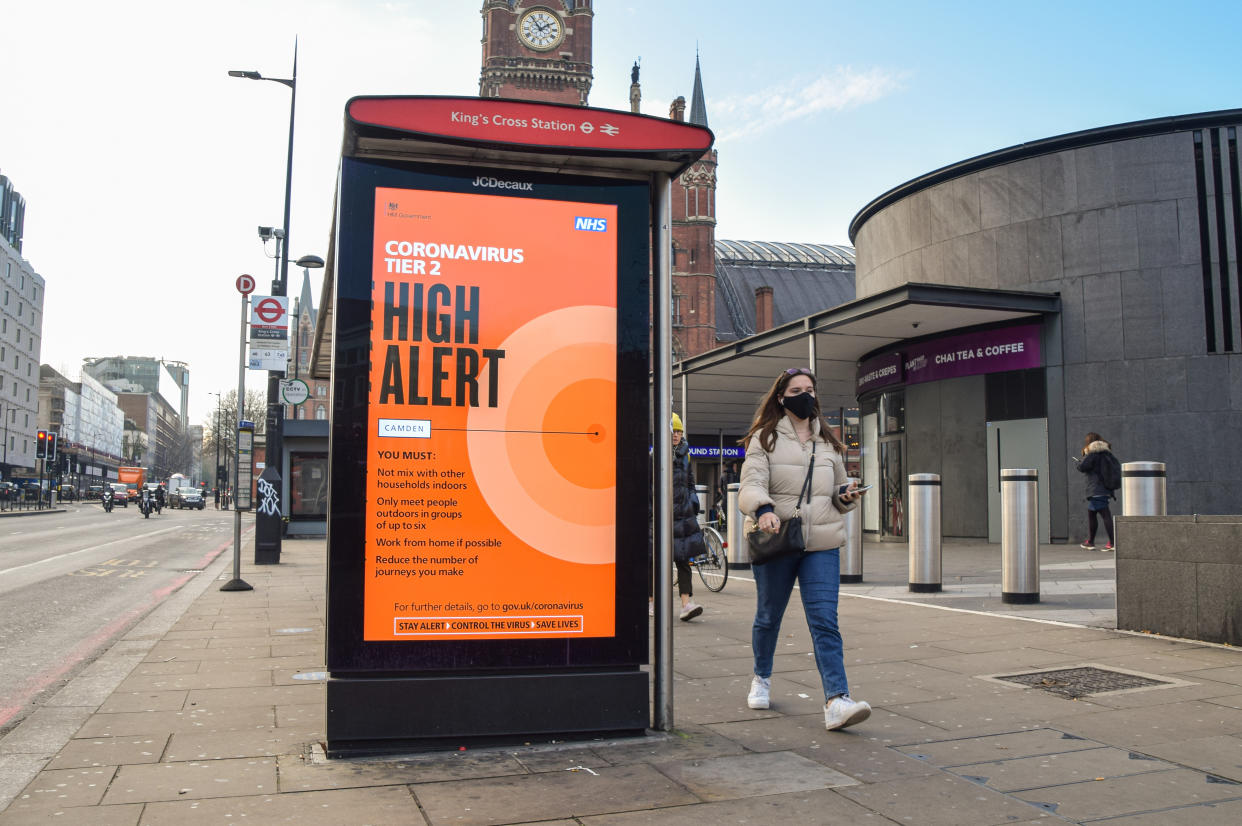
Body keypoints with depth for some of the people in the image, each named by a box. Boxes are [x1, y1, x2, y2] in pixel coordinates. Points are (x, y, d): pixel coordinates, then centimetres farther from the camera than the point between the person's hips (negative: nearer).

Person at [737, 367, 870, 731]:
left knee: (825, 621, -10)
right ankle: (761, 679, 38)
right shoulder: (765, 438, 0)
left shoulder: (828, 442, 15)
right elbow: (750, 485, -12)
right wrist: (763, 509, -33)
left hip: (822, 544, 2)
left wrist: (846, 495, 1)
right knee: (768, 617, 13)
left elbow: (838, 488, 25)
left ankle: (837, 701, -16)